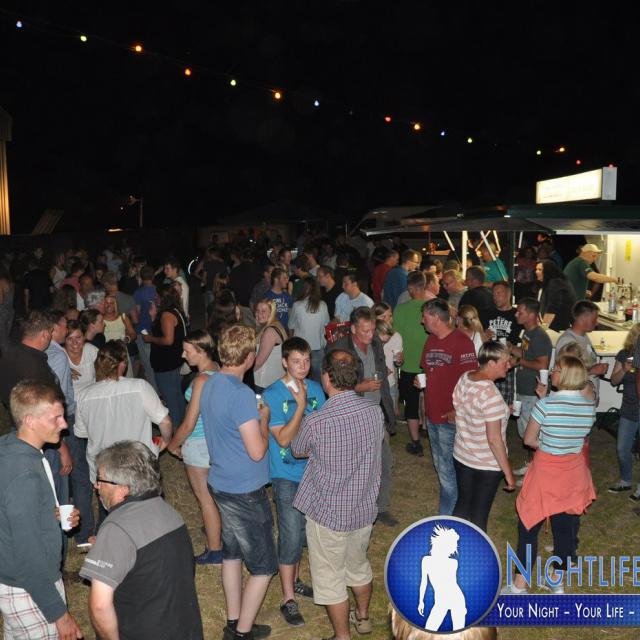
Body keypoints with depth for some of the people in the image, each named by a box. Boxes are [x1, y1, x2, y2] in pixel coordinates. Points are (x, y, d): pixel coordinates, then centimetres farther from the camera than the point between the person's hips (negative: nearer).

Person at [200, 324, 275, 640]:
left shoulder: (209, 385, 2)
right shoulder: (241, 395, -26)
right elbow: (257, 452, -23)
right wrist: (263, 419, -8)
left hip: (221, 483, 9)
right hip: (245, 492, -9)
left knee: (232, 553, 21)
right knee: (263, 567, 7)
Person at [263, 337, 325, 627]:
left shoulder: (315, 389, -2)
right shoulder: (273, 395, -16)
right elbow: (283, 439, -21)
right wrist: (301, 405, -24)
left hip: (312, 471, 5)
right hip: (286, 475, -5)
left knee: (303, 530, 17)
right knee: (291, 535, -3)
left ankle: (293, 580, 37)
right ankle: (288, 599, 10)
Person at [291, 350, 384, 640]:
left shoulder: (315, 422, -27)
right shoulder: (375, 411, -13)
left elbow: (297, 450, -5)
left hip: (328, 514, -5)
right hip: (365, 508, 6)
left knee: (330, 578, 15)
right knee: (359, 565, 29)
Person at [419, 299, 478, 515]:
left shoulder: (461, 342, -15)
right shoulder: (430, 341, 11)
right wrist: (421, 381, 6)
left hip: (450, 417, -9)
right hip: (432, 414, 9)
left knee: (447, 470, -2)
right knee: (440, 466, 18)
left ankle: (446, 516, 11)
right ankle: (454, 508, 32)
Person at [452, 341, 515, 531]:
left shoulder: (464, 378, -3)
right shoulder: (490, 394, -27)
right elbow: (494, 439, -25)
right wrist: (508, 473, -16)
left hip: (461, 457, 8)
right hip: (487, 465, -8)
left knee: (463, 503, 22)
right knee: (479, 514, 8)